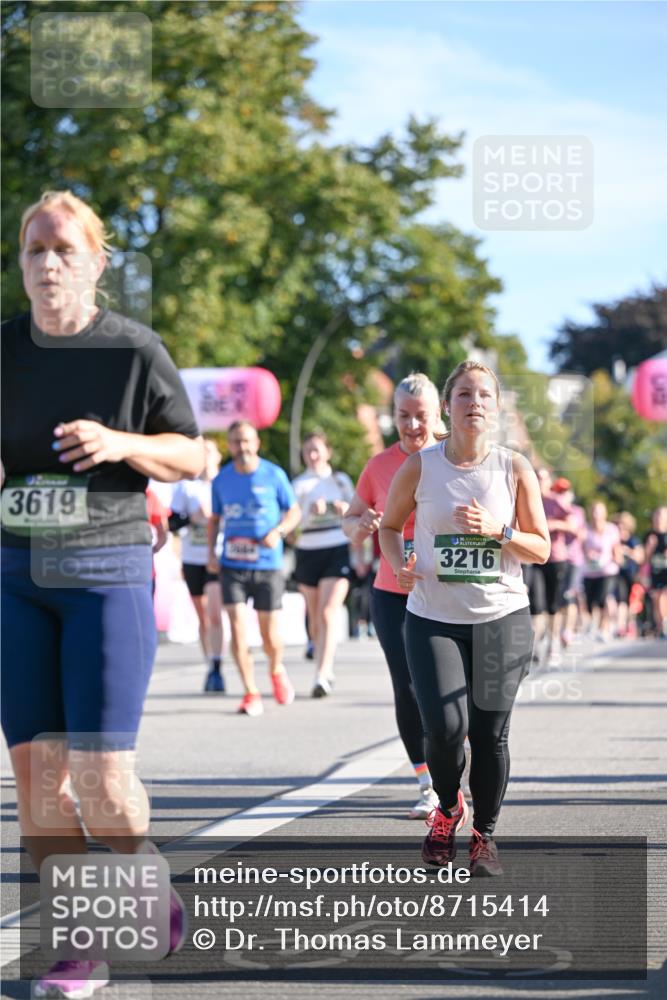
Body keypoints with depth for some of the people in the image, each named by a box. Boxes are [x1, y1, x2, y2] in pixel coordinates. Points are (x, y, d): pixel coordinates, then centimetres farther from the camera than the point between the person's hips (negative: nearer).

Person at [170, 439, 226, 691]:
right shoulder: (186, 486, 5)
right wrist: (192, 518, -15)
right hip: (192, 558, 2)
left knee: (214, 615, -16)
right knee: (203, 618, 9)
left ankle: (216, 668, -15)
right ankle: (211, 670, 18)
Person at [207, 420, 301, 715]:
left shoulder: (274, 475, -2)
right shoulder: (221, 479, 5)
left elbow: (294, 512, 5)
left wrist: (279, 531, -14)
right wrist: (211, 551, 3)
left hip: (267, 564, -1)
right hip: (232, 565, 1)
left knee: (269, 633, 5)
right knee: (237, 627, -11)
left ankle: (277, 670, 38)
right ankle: (251, 693, -3)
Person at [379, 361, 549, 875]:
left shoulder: (515, 469, -1)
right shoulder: (419, 467, -2)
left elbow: (542, 549, 3)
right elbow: (390, 525, 13)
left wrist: (498, 530, -15)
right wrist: (399, 564, -7)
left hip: (502, 619, 1)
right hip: (433, 619, -1)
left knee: (490, 733, 0)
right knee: (445, 726, -14)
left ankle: (485, 835, 21)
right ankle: (448, 807, 18)